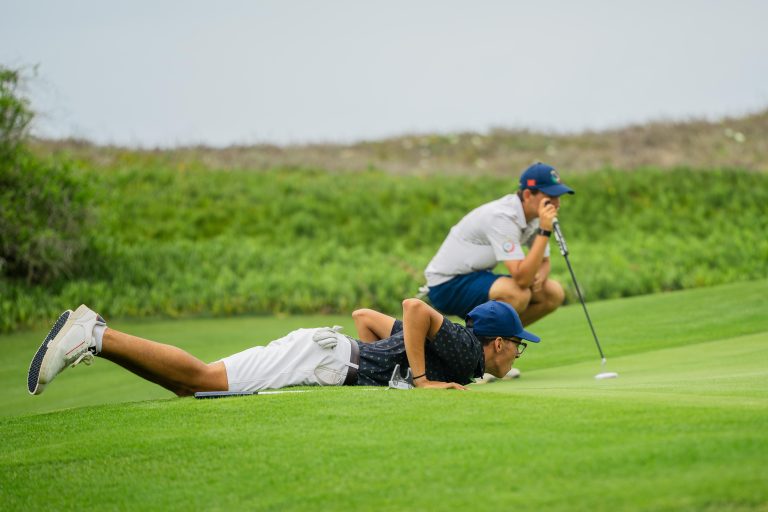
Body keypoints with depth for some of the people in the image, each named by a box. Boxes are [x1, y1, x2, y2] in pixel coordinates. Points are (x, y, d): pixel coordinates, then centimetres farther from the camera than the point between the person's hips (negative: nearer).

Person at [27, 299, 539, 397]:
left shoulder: (454, 349, 26)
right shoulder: (465, 352, -2)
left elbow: (366, 315, 29)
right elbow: (415, 306, -21)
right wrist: (420, 378, -17)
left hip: (331, 350, 9)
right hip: (324, 356, -9)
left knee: (192, 384, -1)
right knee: (203, 379, -20)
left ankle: (96, 335, -6)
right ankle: (96, 337, -23)